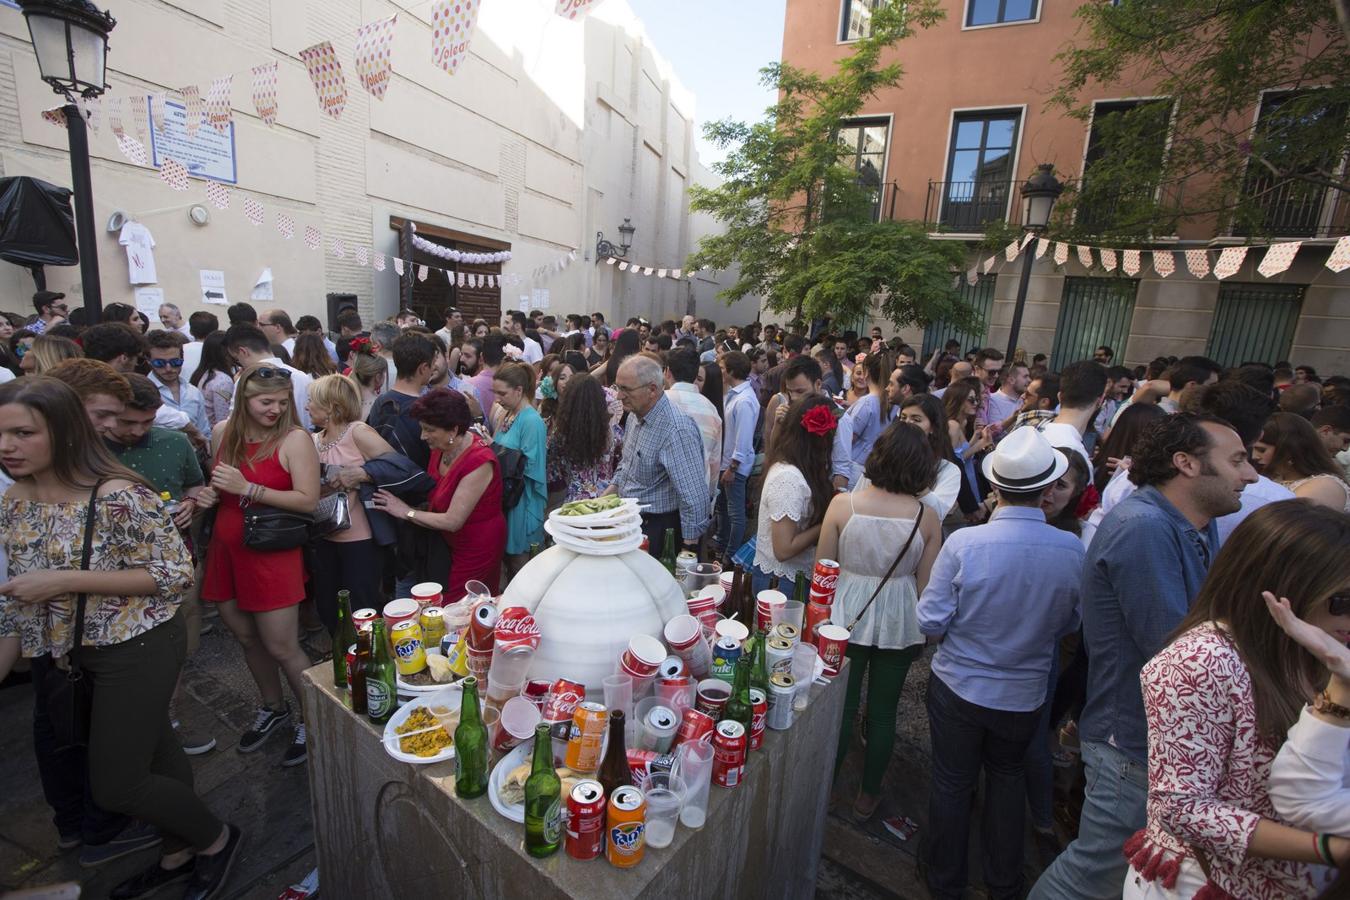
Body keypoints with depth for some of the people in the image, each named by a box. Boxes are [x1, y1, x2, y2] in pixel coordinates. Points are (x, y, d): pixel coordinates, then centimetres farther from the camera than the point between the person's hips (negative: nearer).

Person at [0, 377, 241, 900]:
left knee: (114, 785, 0)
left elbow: (176, 574, -20)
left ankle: (216, 838, 26)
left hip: (139, 649, -7)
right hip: (77, 654, 7)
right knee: (153, 757, 22)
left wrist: (67, 581, -23)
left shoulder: (118, 496, -23)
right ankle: (179, 855, 43)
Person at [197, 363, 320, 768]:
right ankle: (272, 708, 42)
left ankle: (311, 719, 21)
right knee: (247, 638, 19)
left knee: (281, 648, 0)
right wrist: (208, 494, 0)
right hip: (226, 551, 6)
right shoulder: (223, 432, 4)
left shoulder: (294, 438, -13)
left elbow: (309, 500, -19)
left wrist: (248, 489, -22)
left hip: (271, 555, -6)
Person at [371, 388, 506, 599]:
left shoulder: (479, 462, -28)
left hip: (477, 548, -7)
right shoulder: (442, 446, -4)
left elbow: (452, 521, -25)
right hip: (451, 543, 7)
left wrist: (407, 512, -17)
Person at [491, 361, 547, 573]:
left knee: (517, 556, 5)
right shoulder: (505, 414, 8)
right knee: (505, 551, 19)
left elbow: (530, 466, -19)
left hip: (521, 498, -8)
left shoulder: (532, 421, -16)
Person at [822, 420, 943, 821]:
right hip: (899, 623, 1)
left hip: (847, 617, -1)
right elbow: (926, 583, -4)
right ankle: (868, 796, 37)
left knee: (840, 708, 15)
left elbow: (822, 568, -8)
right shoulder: (927, 518, -12)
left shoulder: (843, 503, -16)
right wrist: (922, 630, 13)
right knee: (882, 713, 18)